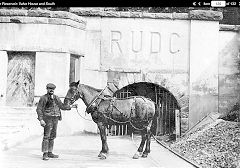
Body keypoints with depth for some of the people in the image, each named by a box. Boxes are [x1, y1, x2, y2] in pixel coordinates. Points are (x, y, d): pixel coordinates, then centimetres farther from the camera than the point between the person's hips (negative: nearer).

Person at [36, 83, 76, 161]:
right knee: (46, 136, -10)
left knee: (52, 136, 11)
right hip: (48, 119, -7)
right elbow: (39, 109, -9)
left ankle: (50, 152, 20)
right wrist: (41, 120, -18)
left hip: (55, 119, 7)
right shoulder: (43, 98, -5)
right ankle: (45, 154, -8)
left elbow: (62, 106, 20)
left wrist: (71, 106, 7)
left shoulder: (56, 98, 14)